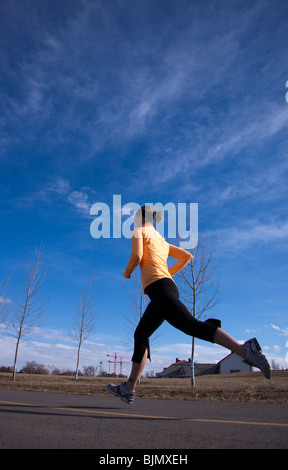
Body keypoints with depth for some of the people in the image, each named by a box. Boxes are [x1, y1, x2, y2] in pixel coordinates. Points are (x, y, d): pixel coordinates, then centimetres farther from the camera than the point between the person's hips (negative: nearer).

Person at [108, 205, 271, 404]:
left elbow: (137, 256, -11)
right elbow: (188, 256, 26)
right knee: (141, 334, 13)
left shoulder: (138, 232, 8)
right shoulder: (162, 241, 29)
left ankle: (245, 350, -29)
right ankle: (129, 388, 15)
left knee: (191, 326, -20)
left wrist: (127, 271, 9)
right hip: (169, 286, 9)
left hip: (158, 287, -9)